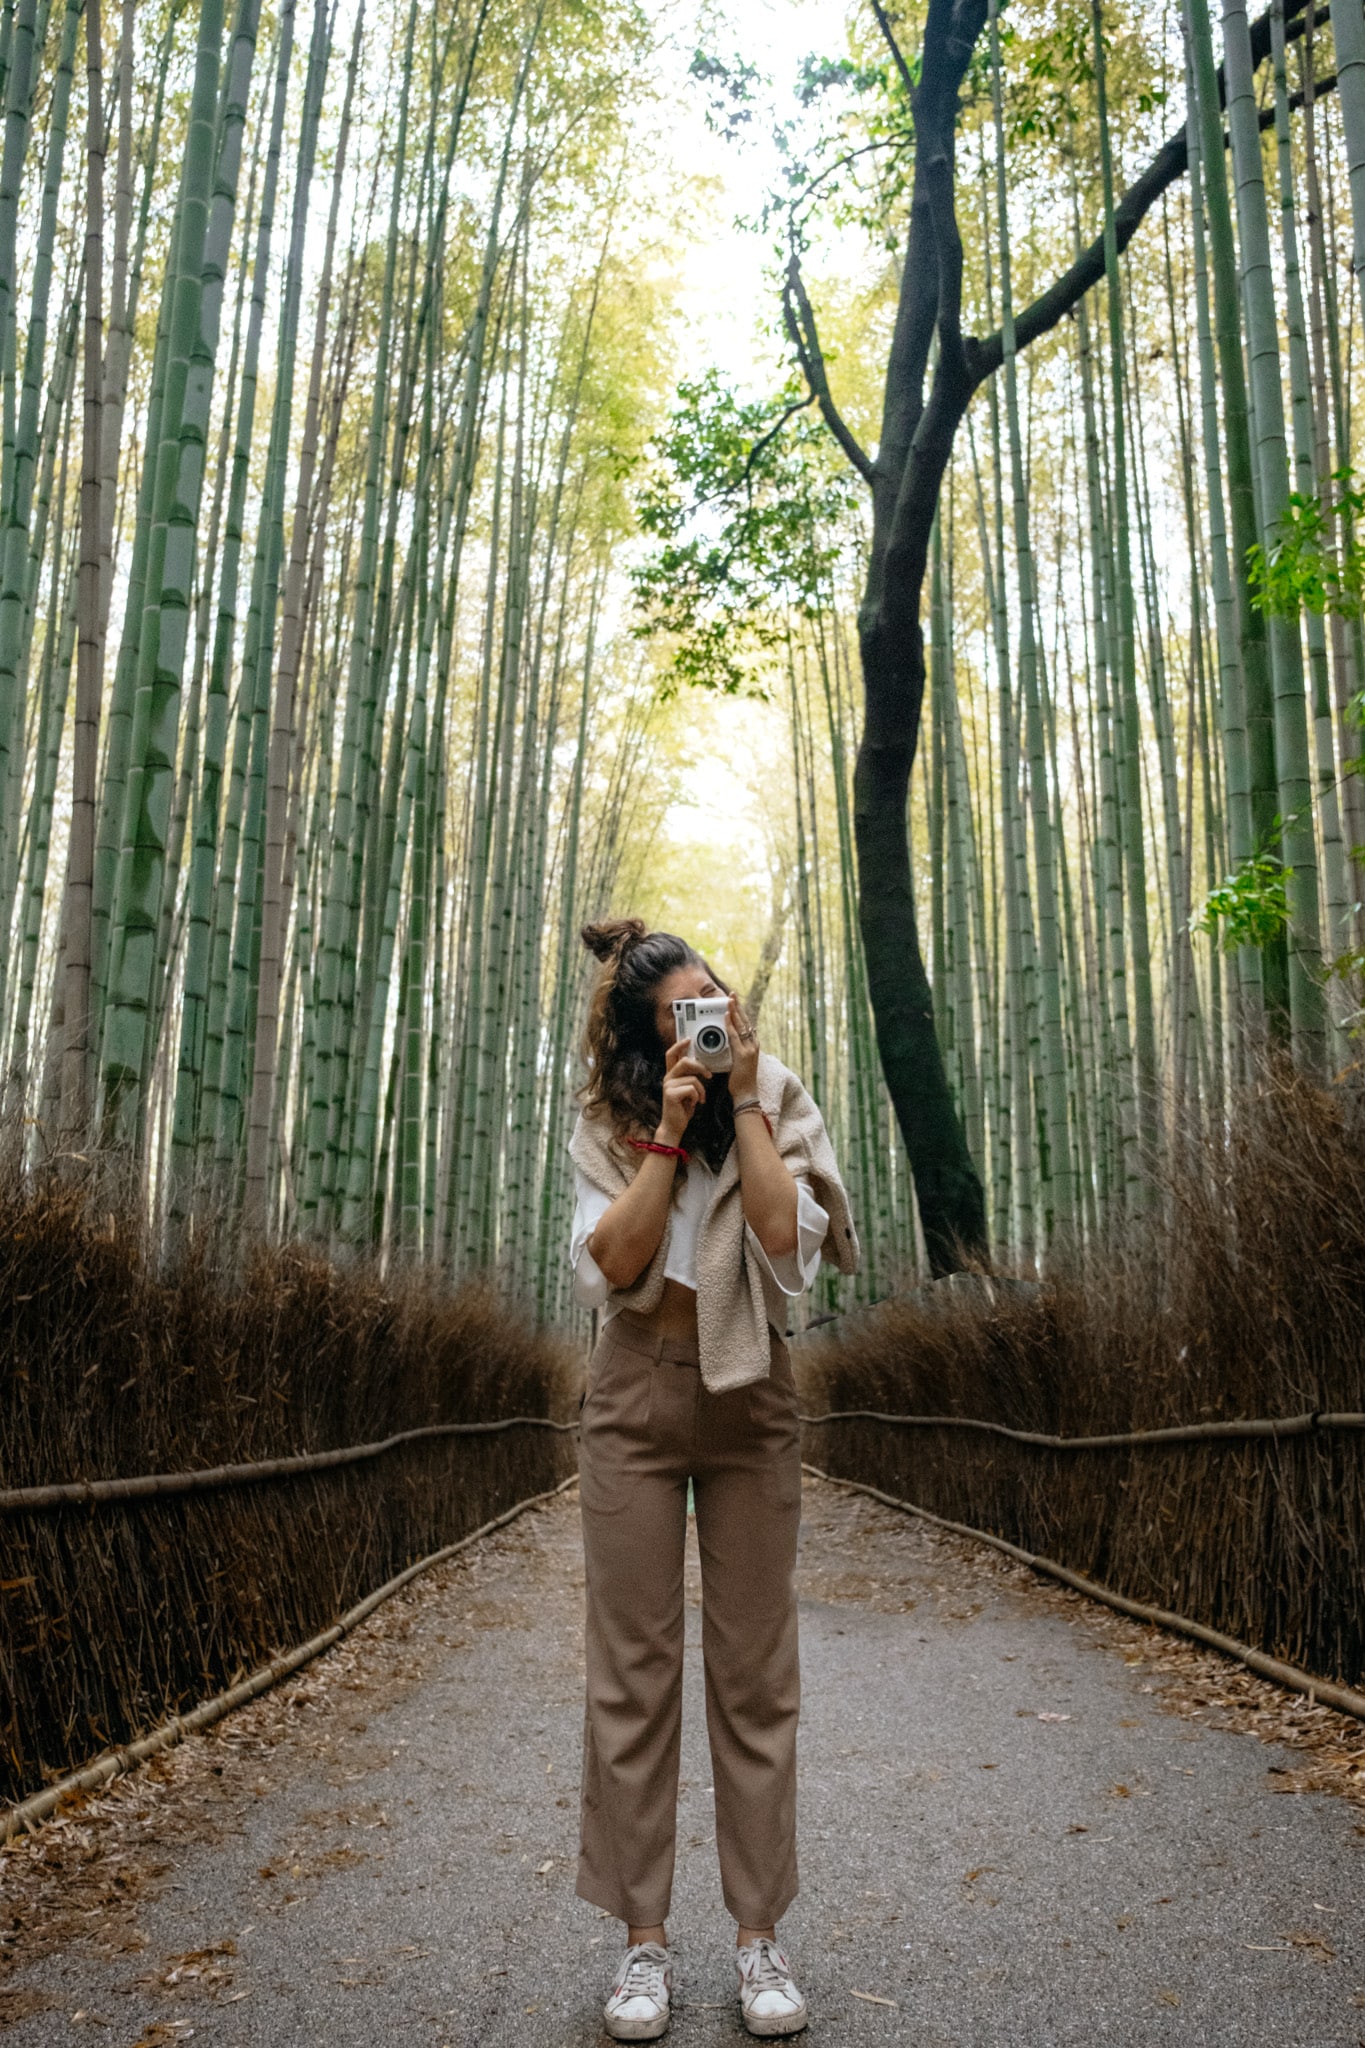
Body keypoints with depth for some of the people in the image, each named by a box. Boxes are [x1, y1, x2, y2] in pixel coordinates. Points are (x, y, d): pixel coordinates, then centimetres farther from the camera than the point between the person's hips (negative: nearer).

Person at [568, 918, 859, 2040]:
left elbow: (785, 1241, -17)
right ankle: (644, 1936, 17)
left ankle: (759, 1931, 19)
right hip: (636, 1398, 0)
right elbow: (614, 1264, -14)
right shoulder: (608, 1125, -1)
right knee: (633, 1665, 4)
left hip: (752, 1399, 0)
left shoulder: (779, 1102, -2)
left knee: (756, 1671, 5)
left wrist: (746, 1105, -16)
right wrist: (670, 1130, -18)